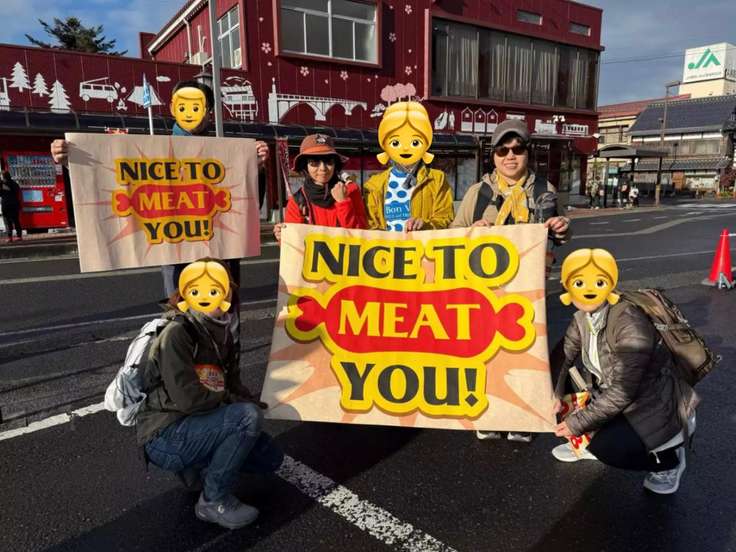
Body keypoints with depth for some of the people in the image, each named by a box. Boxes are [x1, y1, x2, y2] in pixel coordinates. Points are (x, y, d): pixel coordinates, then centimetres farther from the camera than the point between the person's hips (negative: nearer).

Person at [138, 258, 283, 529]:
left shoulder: (221, 333, 6)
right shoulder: (176, 334, -19)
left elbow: (233, 385, 9)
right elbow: (187, 398, -27)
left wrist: (251, 402, -10)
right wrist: (235, 402, -15)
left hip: (196, 425, 8)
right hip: (166, 437, -8)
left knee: (270, 458, 6)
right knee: (248, 416, -28)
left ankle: (199, 465, 17)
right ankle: (214, 500, -11)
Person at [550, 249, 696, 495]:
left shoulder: (630, 324, -29)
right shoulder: (582, 319, -7)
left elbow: (623, 392, -30)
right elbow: (562, 357, 1)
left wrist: (578, 422, -24)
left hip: (655, 404, -7)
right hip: (609, 394, 7)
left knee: (608, 447, -27)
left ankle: (668, 456, 3)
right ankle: (589, 442, 17)